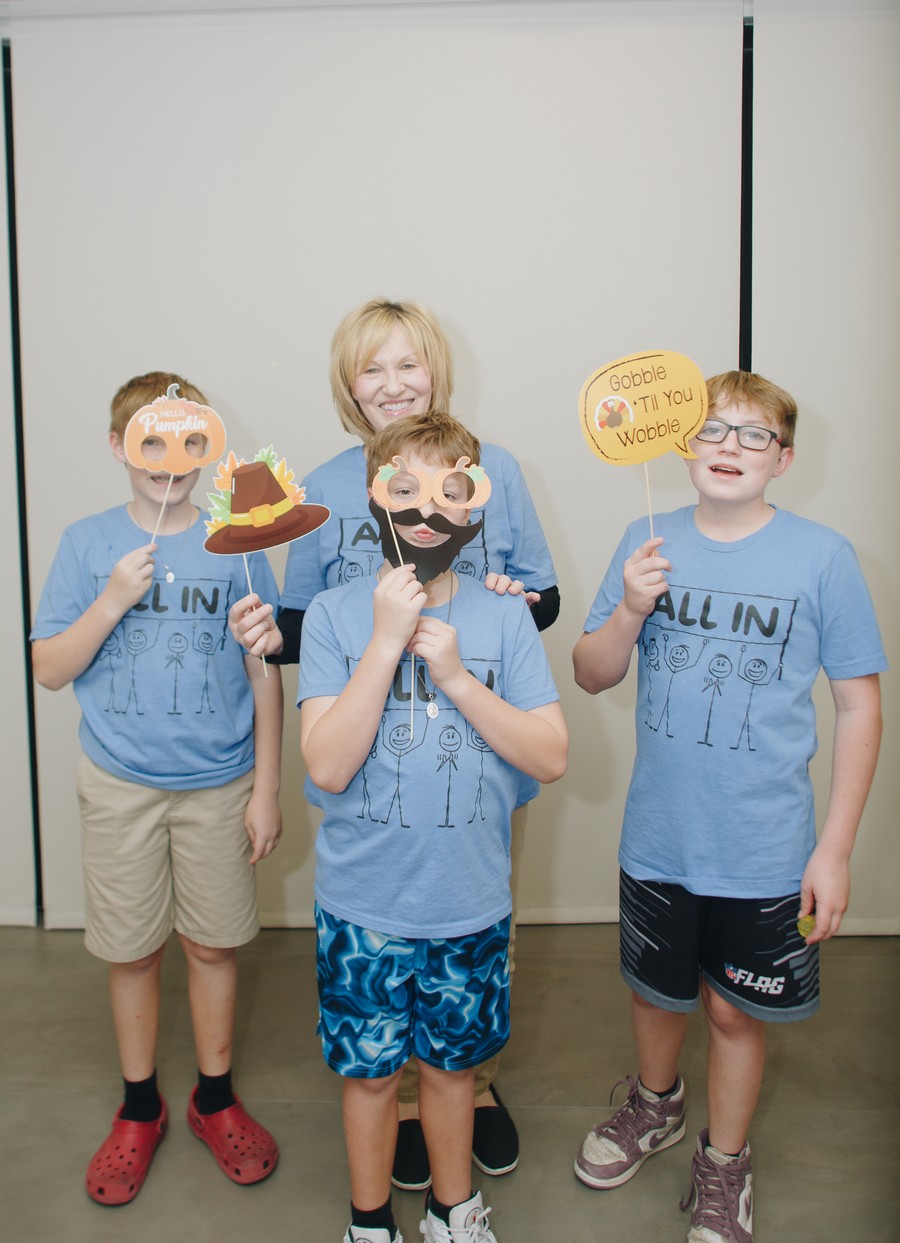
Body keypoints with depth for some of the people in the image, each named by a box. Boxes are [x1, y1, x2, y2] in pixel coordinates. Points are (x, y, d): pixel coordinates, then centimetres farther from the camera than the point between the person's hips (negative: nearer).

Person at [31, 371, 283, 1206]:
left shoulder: (236, 544, -3)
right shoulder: (87, 543, -2)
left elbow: (263, 678, 0)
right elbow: (50, 669, -3)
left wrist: (266, 787, -1)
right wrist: (113, 601, -18)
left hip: (218, 784, 0)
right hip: (120, 785, 1)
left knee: (213, 945, 12)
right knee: (130, 951, 13)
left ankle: (215, 1099, 34)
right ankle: (139, 1110, 34)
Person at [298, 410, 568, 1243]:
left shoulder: (505, 619, -6)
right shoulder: (335, 614, -10)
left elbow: (552, 758, -10)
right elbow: (327, 767, -18)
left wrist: (454, 673, -21)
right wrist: (388, 640, -24)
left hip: (471, 902, 1)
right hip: (363, 903, -1)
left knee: (452, 1063, 20)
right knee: (371, 1071, 17)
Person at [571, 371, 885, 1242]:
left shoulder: (821, 557, -10)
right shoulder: (649, 544, -3)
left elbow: (859, 707, -6)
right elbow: (592, 676, 1)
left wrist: (834, 849, -8)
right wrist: (631, 609, -20)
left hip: (765, 847, -2)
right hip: (658, 835, 2)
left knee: (735, 1008, 15)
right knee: (656, 988, 22)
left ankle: (724, 1164, 42)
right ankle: (654, 1106, 53)